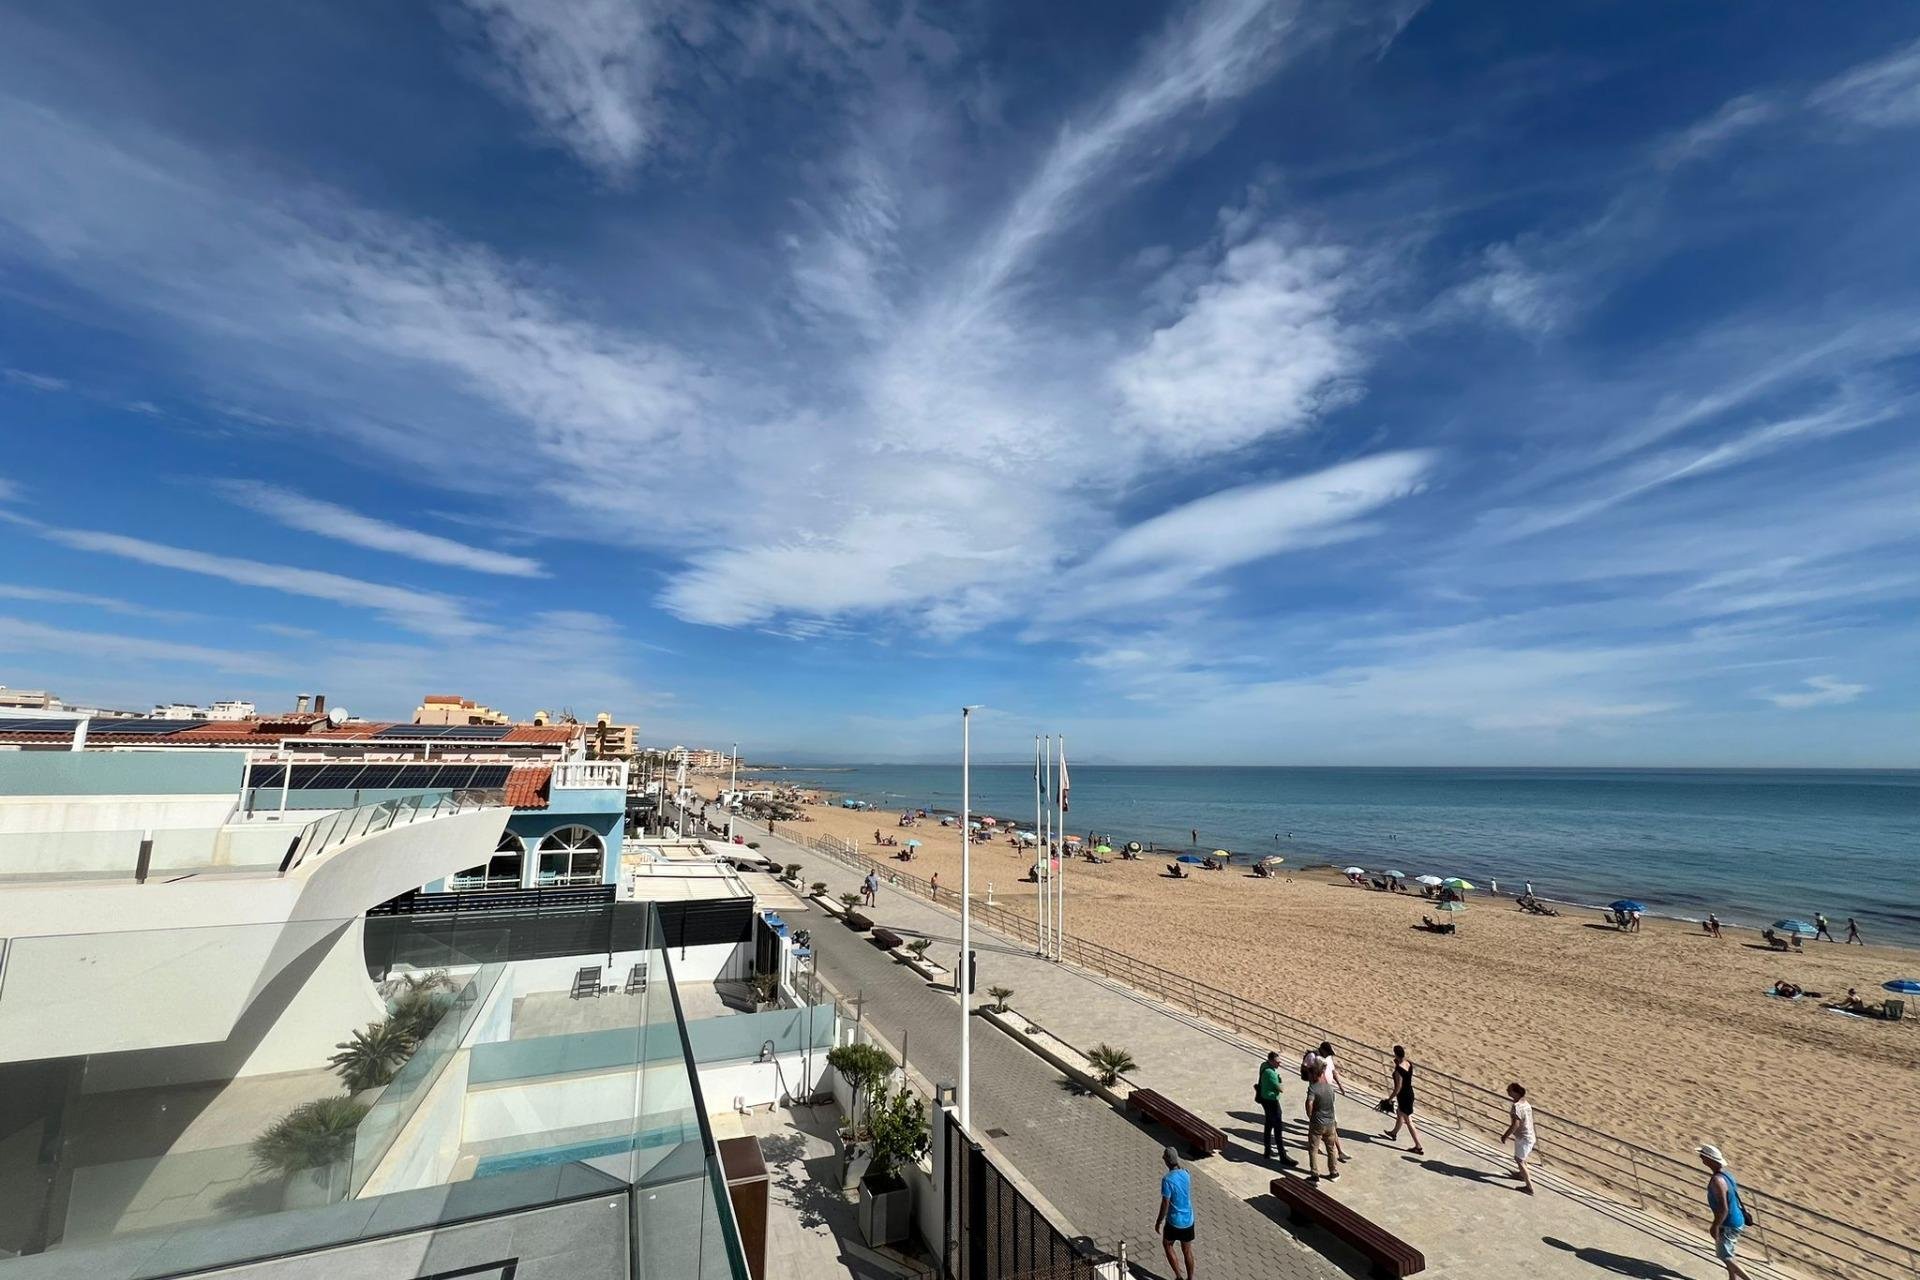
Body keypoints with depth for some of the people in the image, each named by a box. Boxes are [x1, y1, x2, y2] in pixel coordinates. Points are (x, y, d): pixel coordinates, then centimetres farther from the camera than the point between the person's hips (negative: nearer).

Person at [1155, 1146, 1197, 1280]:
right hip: (1189, 1220, 5)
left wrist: (1158, 1222, -6)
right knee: (1187, 1250, 20)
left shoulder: (1167, 1179, -25)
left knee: (1167, 1245, 20)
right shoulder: (1186, 1174, -7)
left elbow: (1165, 1204, -19)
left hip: (1174, 1221, -5)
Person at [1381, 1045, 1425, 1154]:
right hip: (1410, 1093, 9)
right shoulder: (1409, 1063, -8)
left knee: (1408, 1122, 5)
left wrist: (1391, 1098, -11)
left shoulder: (1398, 1069, -30)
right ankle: (1394, 1133, 48)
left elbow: (1398, 1087, -23)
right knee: (1399, 1114, 28)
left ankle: (1419, 1147, 12)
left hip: (1403, 1096, -9)